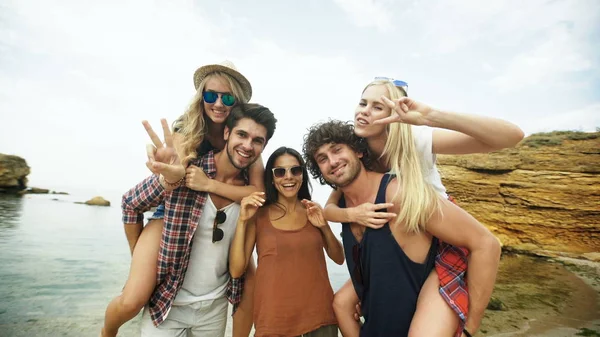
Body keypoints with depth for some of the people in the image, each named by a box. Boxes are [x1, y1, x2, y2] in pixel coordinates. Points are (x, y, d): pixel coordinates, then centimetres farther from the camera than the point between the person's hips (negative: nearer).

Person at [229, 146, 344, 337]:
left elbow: (339, 259, 5)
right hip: (274, 317, -2)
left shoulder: (313, 211, 1)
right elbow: (236, 270, -9)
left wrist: (324, 226, -11)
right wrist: (242, 220, -17)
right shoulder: (258, 215, -6)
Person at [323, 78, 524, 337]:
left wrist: (429, 116, -42)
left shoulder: (416, 141, -22)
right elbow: (329, 209, -6)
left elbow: (512, 135, -30)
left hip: (444, 247, -4)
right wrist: (352, 214, -29)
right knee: (341, 303, 6)